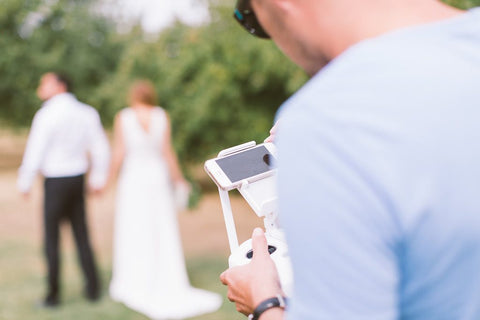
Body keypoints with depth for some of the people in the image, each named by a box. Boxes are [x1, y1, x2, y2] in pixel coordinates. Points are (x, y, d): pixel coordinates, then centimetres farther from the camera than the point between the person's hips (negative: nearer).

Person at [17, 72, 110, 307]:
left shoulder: (47, 114, -14)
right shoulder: (87, 112, 4)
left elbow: (35, 152, -13)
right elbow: (100, 148, 8)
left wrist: (25, 183, -2)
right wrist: (98, 179, 18)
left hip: (55, 182, -6)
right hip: (78, 180, 6)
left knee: (52, 238, 5)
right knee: (82, 236, 14)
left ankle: (53, 294, 10)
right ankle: (93, 288, 19)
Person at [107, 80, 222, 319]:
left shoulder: (122, 118, -5)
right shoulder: (162, 116, -2)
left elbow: (118, 153, -6)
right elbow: (167, 151, -5)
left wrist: (109, 179, 4)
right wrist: (178, 178, 5)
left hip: (132, 180, -1)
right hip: (158, 179, 1)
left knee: (132, 234, 7)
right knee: (163, 235, 6)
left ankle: (132, 285, 12)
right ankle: (167, 285, 8)